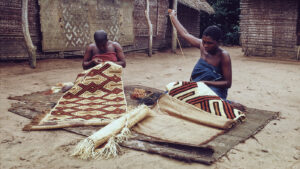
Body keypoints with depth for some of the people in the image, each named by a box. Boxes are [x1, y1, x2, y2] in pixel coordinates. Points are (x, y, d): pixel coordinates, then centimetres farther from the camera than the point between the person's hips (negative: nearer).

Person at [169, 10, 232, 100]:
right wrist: (173, 17, 27)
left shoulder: (223, 55, -14)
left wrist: (206, 83, -24)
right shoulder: (202, 45, 1)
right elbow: (185, 34, 16)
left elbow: (228, 83, -14)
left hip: (214, 88, -5)